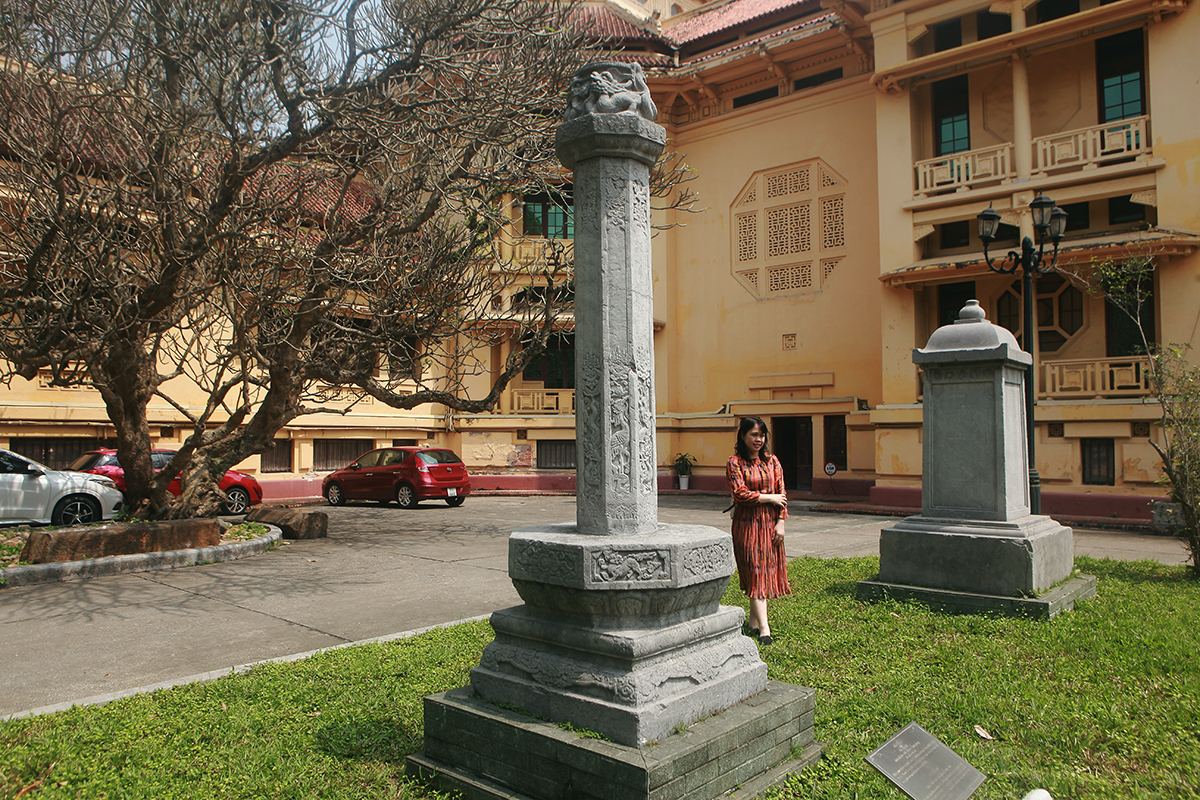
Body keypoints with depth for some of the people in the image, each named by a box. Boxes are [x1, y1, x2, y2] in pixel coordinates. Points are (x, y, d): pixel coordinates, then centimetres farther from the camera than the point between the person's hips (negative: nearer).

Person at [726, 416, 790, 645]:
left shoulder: (771, 461, 7)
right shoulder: (735, 462, -4)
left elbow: (781, 493, 6)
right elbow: (740, 493, -13)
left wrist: (780, 522, -1)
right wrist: (769, 498, -10)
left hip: (770, 522, 4)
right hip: (747, 523, -4)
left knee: (767, 570, 6)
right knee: (754, 572, -6)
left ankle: (754, 621, 18)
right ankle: (764, 629, -8)